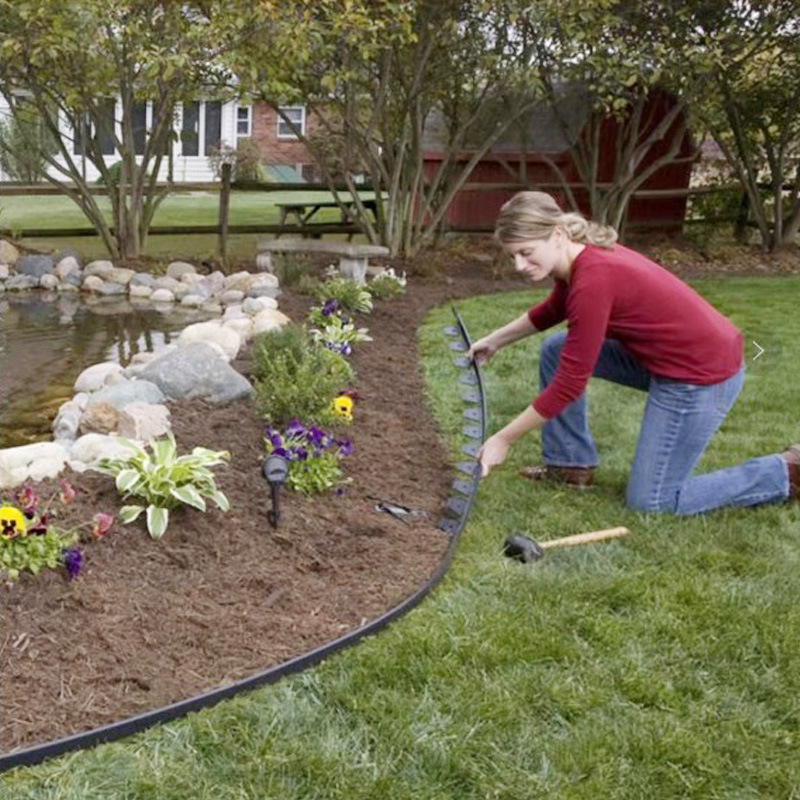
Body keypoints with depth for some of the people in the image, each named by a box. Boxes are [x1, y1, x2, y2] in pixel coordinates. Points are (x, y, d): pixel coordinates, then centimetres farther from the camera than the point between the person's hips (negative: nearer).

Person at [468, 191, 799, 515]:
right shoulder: (582, 256, -1)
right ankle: (571, 464, 21)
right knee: (557, 351, 10)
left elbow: (569, 384, -22)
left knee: (650, 501, 1)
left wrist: (503, 440, -15)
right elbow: (552, 311, 24)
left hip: (702, 376, -9)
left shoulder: (594, 280, -28)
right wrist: (496, 340, 22)